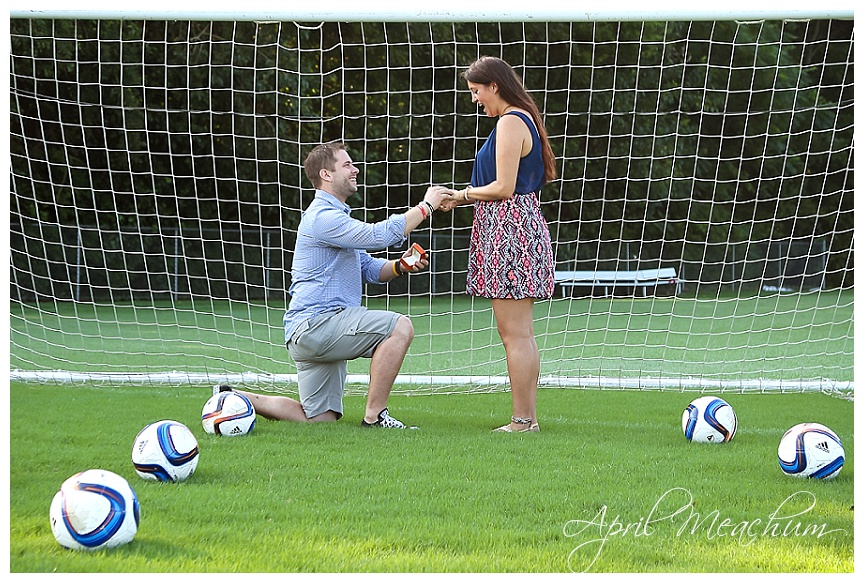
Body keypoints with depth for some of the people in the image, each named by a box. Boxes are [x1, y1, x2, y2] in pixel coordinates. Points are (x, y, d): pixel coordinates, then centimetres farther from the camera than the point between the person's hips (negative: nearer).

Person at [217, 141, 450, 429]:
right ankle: (374, 416, -20)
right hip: (314, 323, -11)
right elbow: (378, 235, -21)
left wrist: (400, 266, 2)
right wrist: (426, 206, -12)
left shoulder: (335, 216, 24)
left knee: (320, 420, 10)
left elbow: (369, 269, 23)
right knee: (399, 327, -23)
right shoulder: (323, 217, -11)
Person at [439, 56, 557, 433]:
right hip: (520, 225, 11)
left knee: (514, 333, -9)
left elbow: (503, 188, -17)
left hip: (509, 229, -11)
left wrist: (463, 195, -3)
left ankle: (522, 420, -8)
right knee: (520, 333, 11)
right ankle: (528, 416, 13)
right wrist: (465, 196, 17)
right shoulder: (522, 120, 19)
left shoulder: (510, 122, -12)